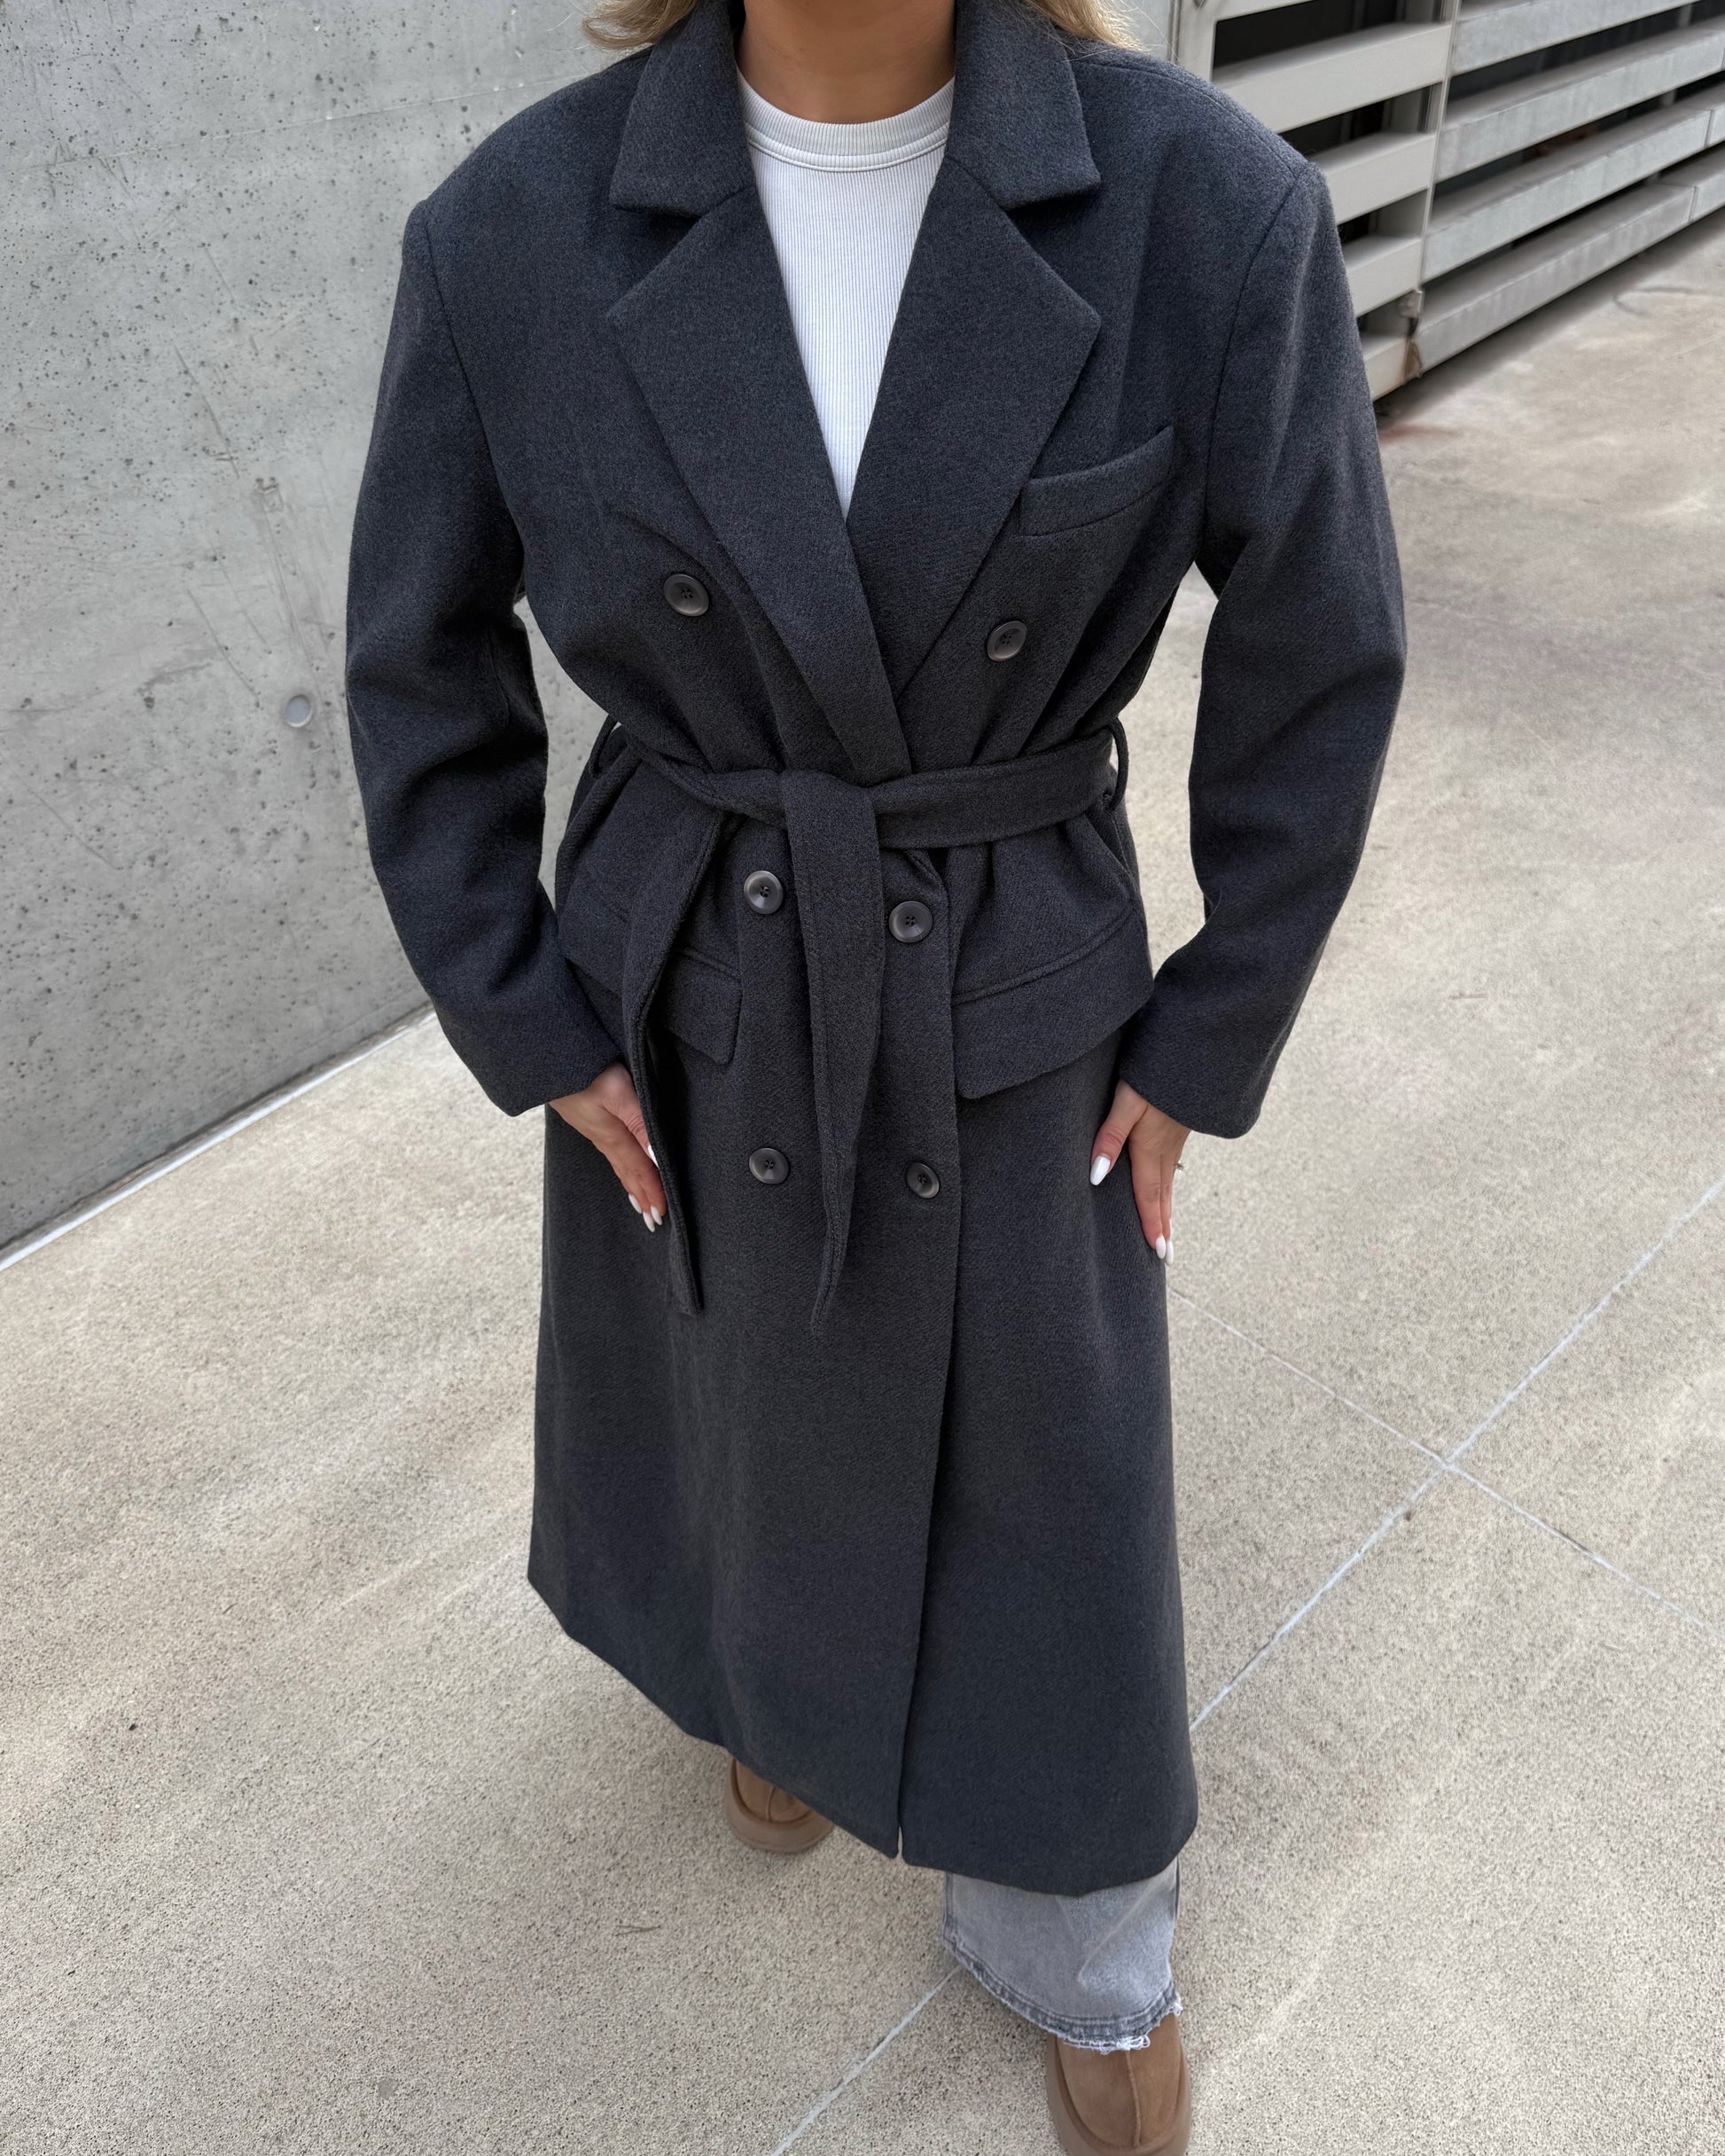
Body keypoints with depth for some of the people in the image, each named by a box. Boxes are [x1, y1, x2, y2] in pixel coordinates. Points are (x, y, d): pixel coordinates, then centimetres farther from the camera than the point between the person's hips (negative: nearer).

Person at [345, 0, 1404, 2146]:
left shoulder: (1207, 205, -17)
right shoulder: (520, 230, -14)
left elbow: (1318, 653, -7)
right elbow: (422, 661, -2)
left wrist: (1210, 1044, -4)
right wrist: (522, 1023, -2)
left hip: (1011, 1008, -1)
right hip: (680, 1003, 2)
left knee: (1040, 1490, 16)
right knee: (729, 1388, 26)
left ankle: (1082, 1943, 47)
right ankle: (783, 1652, 64)